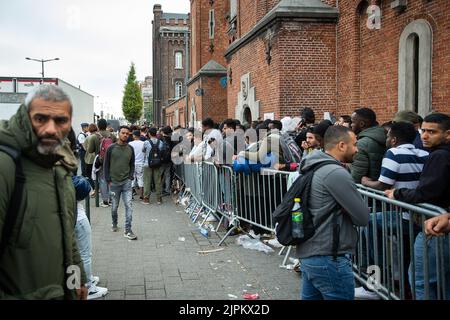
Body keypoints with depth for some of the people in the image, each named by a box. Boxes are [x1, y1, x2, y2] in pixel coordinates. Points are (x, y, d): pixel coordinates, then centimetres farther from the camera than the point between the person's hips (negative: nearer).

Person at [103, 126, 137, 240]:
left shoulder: (130, 149, 6)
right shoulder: (111, 148, -2)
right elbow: (106, 165, 1)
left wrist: (131, 177, 1)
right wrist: (108, 180, -4)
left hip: (127, 182, 1)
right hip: (114, 182, -1)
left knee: (128, 205, -8)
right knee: (115, 206, 10)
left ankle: (128, 230, -5)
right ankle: (114, 224, 34)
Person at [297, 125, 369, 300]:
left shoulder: (314, 169, 11)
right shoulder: (336, 173, -18)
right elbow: (362, 217, -15)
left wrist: (345, 207, 3)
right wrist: (347, 209, 4)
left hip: (308, 254, 9)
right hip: (329, 259, -9)